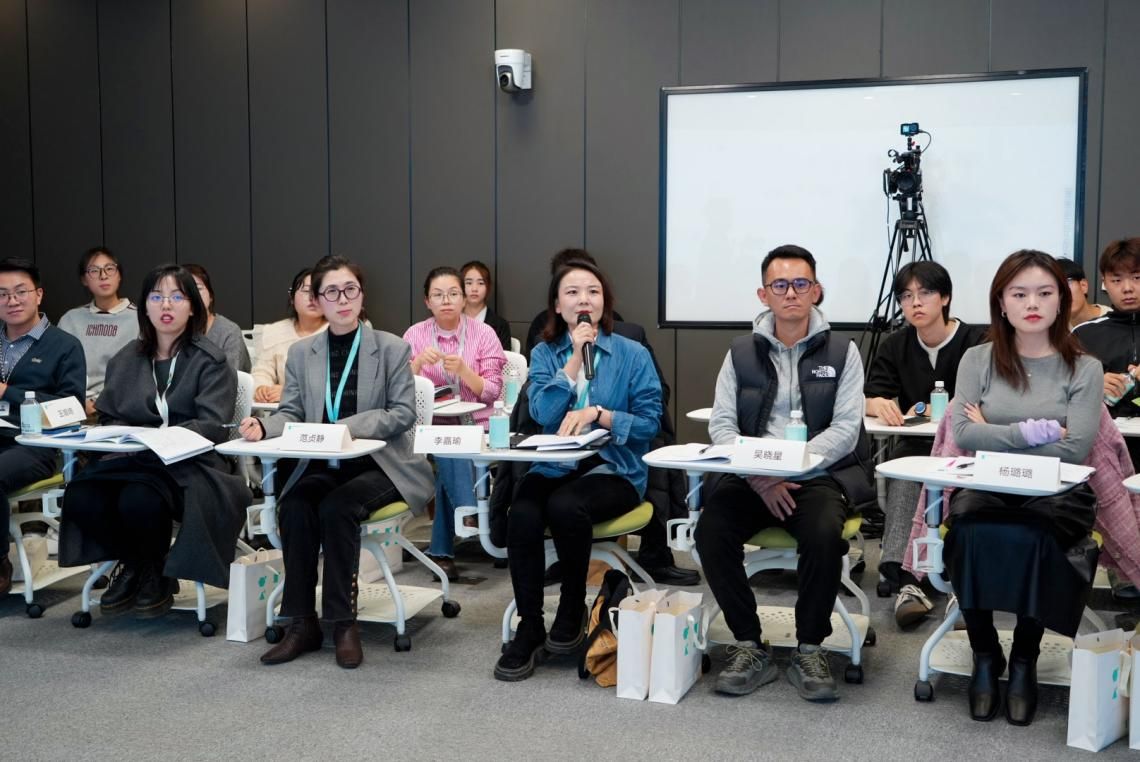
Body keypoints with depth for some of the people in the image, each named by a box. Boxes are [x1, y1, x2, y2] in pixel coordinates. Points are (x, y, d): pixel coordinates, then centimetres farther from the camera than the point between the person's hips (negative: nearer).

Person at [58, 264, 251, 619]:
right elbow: (109, 417, 17)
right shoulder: (125, 360, 17)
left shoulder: (210, 361, -1)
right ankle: (131, 563, 5)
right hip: (130, 462, 5)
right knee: (79, 497, -24)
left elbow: (213, 426, -10)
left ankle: (155, 573, -1)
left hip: (189, 463, -5)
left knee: (139, 500, -34)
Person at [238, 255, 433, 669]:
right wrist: (263, 426, -17)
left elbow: (403, 413, -6)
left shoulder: (391, 348, 1)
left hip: (379, 465, -3)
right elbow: (291, 413, 7)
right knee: (294, 505, -28)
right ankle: (301, 622, -18)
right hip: (323, 465, 3)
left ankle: (343, 623, -19)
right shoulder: (301, 352, 11)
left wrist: (348, 427, -20)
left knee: (336, 507, -32)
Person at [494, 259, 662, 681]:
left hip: (615, 469, -2)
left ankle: (573, 610, -6)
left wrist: (597, 413, -16)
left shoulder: (633, 355, 3)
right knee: (522, 515, -30)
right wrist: (574, 358, -9)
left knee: (565, 507, -33)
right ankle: (529, 628, -15)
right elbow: (543, 415, -5)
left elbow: (650, 423, -3)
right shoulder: (544, 354, 10)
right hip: (555, 467, 2)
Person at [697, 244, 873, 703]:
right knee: (711, 529, -26)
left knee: (823, 534, -33)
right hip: (752, 478, 2)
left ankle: (809, 650, -10)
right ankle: (750, 648, -9)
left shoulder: (841, 352, 5)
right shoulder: (741, 353, 10)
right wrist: (759, 477, -14)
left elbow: (845, 428, -4)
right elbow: (721, 424, 3)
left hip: (820, 476, -2)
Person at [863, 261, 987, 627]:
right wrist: (879, 403, -20)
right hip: (916, 446, 3)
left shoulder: (978, 342, -4)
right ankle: (903, 577, -43)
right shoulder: (896, 346, 10)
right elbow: (868, 398, 4)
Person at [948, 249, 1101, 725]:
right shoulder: (978, 360, 7)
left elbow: (1075, 449, -10)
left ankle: (1024, 660, -9)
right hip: (985, 490, 1)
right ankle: (984, 656, -8)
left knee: (1033, 539, -34)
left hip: (1055, 495, -1)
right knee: (974, 534, -33)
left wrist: (994, 436, -8)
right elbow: (963, 433, -6)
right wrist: (1035, 431, -13)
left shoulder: (1084, 368, 3)